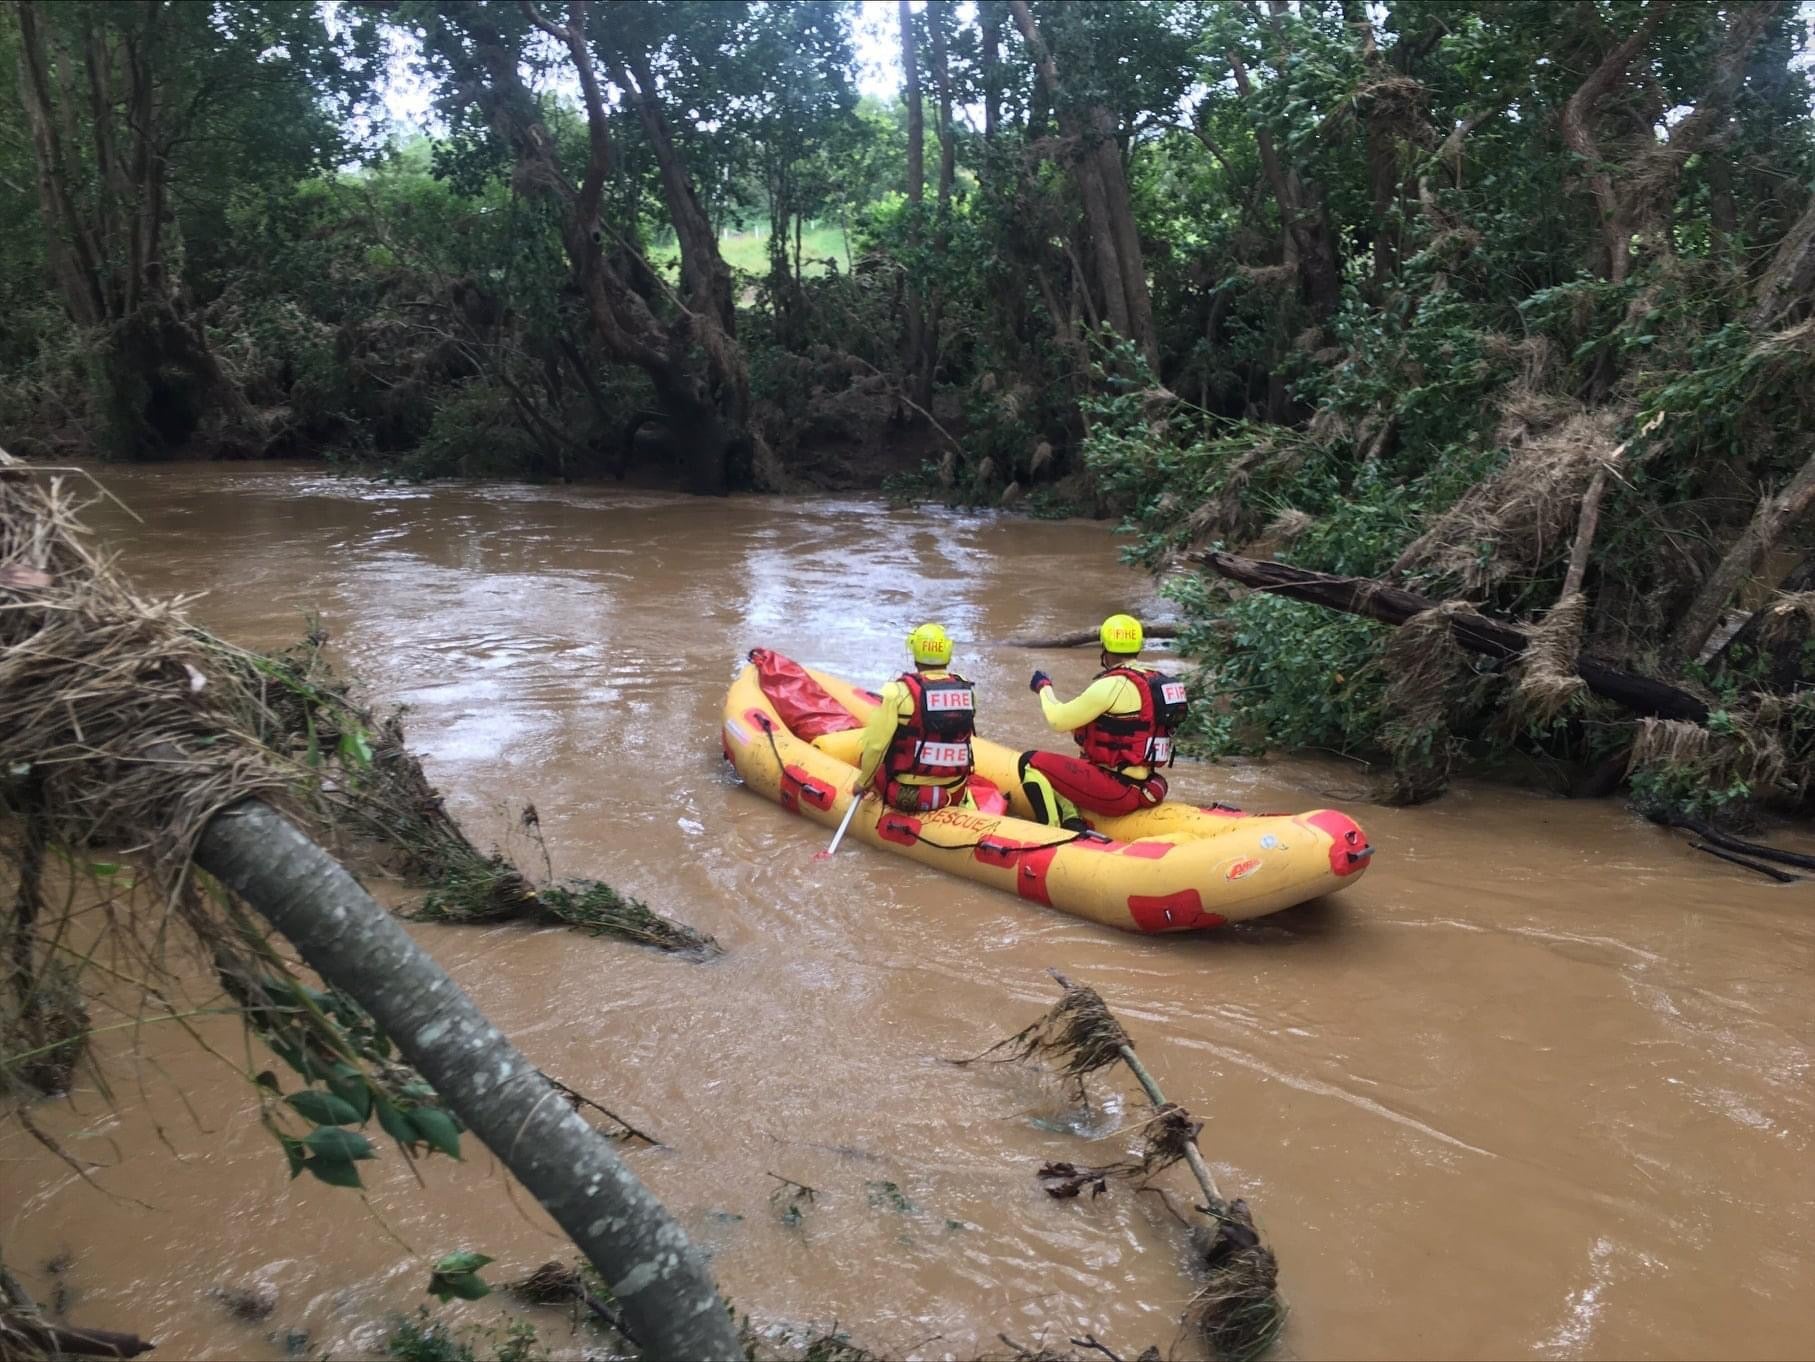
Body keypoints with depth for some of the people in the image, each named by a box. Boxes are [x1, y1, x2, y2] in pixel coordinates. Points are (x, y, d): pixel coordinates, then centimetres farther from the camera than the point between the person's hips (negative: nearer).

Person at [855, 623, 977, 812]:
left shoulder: (899, 691, -16)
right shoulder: (966, 690, -2)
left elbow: (875, 744, -15)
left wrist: (864, 782, 2)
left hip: (905, 796, -4)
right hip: (954, 795, 4)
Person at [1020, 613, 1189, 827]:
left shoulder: (1113, 685, -18)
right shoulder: (1157, 679, 8)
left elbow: (1059, 720, -10)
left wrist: (1044, 687, 8)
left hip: (1115, 792, -9)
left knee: (1031, 763, -1)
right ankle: (1073, 822, 4)